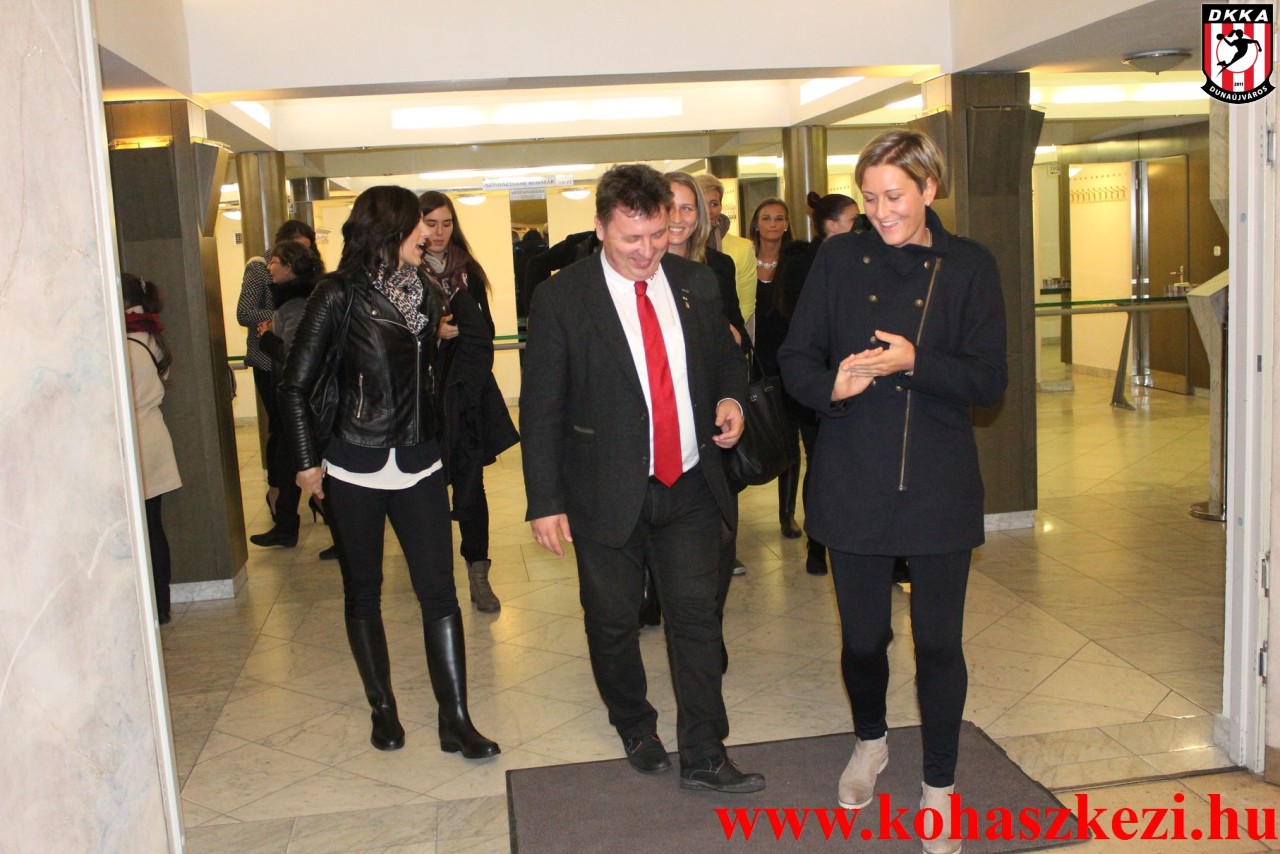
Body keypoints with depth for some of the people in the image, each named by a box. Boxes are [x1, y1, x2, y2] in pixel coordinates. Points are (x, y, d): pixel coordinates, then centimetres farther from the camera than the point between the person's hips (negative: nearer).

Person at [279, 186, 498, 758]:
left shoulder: (423, 293, 9)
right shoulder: (340, 294, -7)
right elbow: (295, 385, -6)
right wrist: (307, 462, -6)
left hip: (419, 463, 4)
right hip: (355, 469, -4)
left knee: (440, 591, 0)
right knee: (363, 593, 10)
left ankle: (455, 720, 7)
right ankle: (383, 709, 26)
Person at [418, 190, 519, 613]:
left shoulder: (467, 270, 11)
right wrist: (432, 333, -16)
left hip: (467, 393, 3)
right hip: (425, 393, -3)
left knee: (470, 483, 1)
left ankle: (478, 572, 8)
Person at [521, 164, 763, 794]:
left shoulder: (697, 282, 2)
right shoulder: (562, 298, -9)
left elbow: (725, 357, 18)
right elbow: (540, 408, -8)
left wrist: (730, 398, -6)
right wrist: (546, 501, -10)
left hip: (690, 484, 3)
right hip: (607, 493, -2)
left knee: (697, 617, 5)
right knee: (613, 622, 12)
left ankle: (703, 757, 18)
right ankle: (634, 729, 37)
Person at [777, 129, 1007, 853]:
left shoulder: (969, 266, 0)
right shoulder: (840, 260, 2)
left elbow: (990, 382, -4)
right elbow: (796, 358, 3)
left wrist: (914, 361, -20)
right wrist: (831, 385, -18)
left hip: (940, 487, -1)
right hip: (854, 485, 1)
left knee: (939, 643, 6)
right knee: (862, 636, 11)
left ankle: (940, 786, 27)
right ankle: (870, 742, 42)